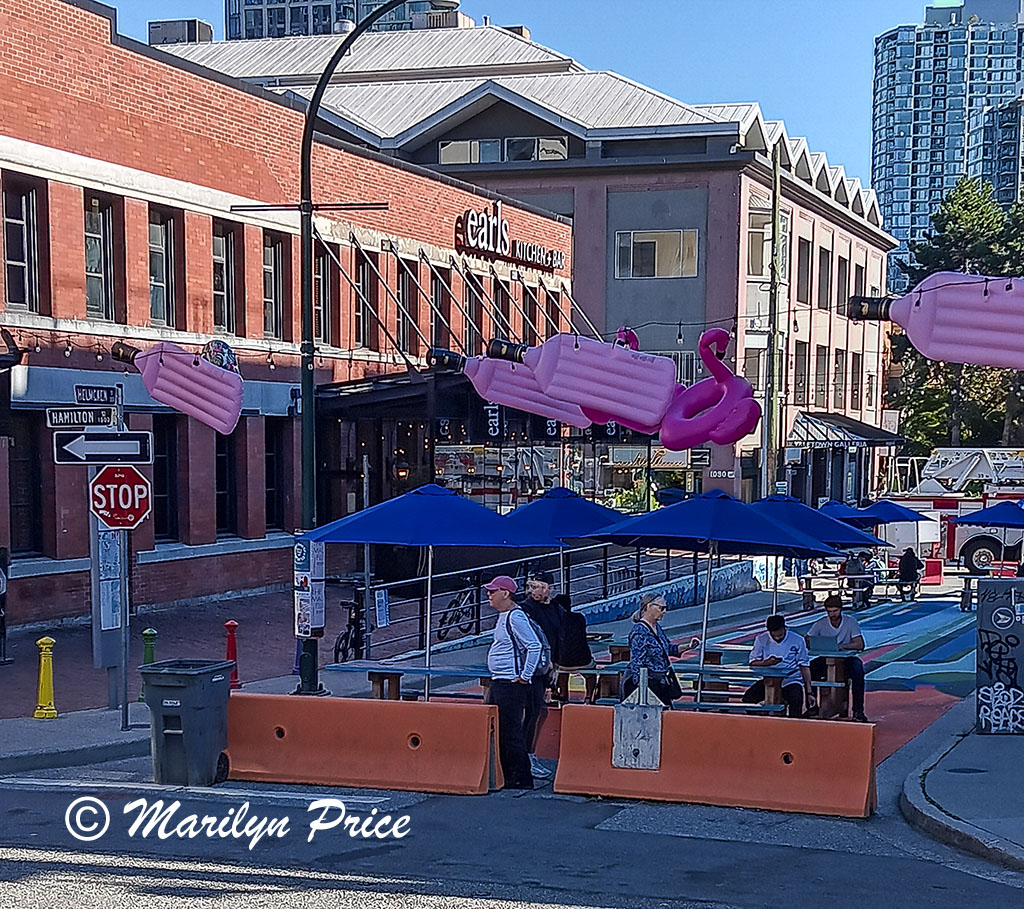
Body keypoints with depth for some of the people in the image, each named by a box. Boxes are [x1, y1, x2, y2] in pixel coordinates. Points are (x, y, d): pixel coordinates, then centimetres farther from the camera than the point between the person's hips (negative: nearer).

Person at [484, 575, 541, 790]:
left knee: (511, 731, -8)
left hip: (512, 684, -11)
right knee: (496, 730, 13)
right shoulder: (503, 616, 14)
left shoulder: (515, 617, -17)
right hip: (498, 682, 11)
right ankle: (504, 775, 19)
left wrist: (525, 676, -19)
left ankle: (522, 778, -2)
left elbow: (535, 646, -23)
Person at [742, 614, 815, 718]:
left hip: (790, 680, -2)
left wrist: (809, 692, -4)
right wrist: (766, 662, -20)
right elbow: (753, 662, 4)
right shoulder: (761, 640, 2)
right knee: (748, 698, -22)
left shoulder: (797, 641, -2)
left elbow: (804, 666, 2)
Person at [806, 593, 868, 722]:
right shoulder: (821, 623, 0)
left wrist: (841, 646, -26)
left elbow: (860, 645, -10)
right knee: (809, 667, -27)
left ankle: (858, 710, -27)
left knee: (857, 668, -35)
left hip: (847, 659, -2)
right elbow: (807, 641, -1)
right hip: (826, 659, 2)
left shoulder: (850, 622, -4)